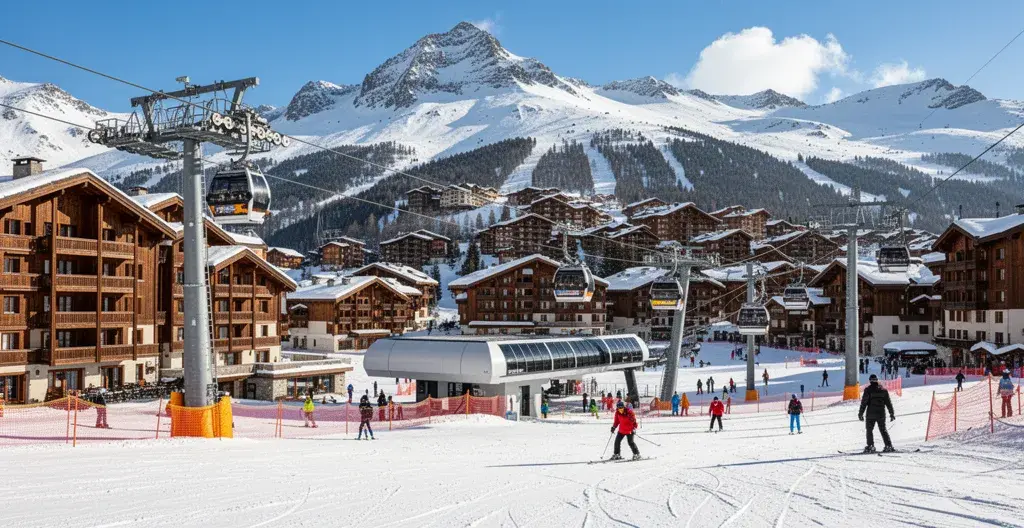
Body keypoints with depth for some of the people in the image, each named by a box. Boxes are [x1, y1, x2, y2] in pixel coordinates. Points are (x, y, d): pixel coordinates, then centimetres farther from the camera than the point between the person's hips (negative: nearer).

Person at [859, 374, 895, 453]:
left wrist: (860, 414, -3)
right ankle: (888, 446, 8)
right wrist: (892, 413, 15)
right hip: (881, 414, 4)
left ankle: (870, 446, -5)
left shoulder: (868, 390, -6)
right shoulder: (883, 390, 6)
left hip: (871, 414, -4)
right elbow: (888, 403, 9)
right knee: (883, 430, 13)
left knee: (869, 430, 4)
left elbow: (864, 402, -8)